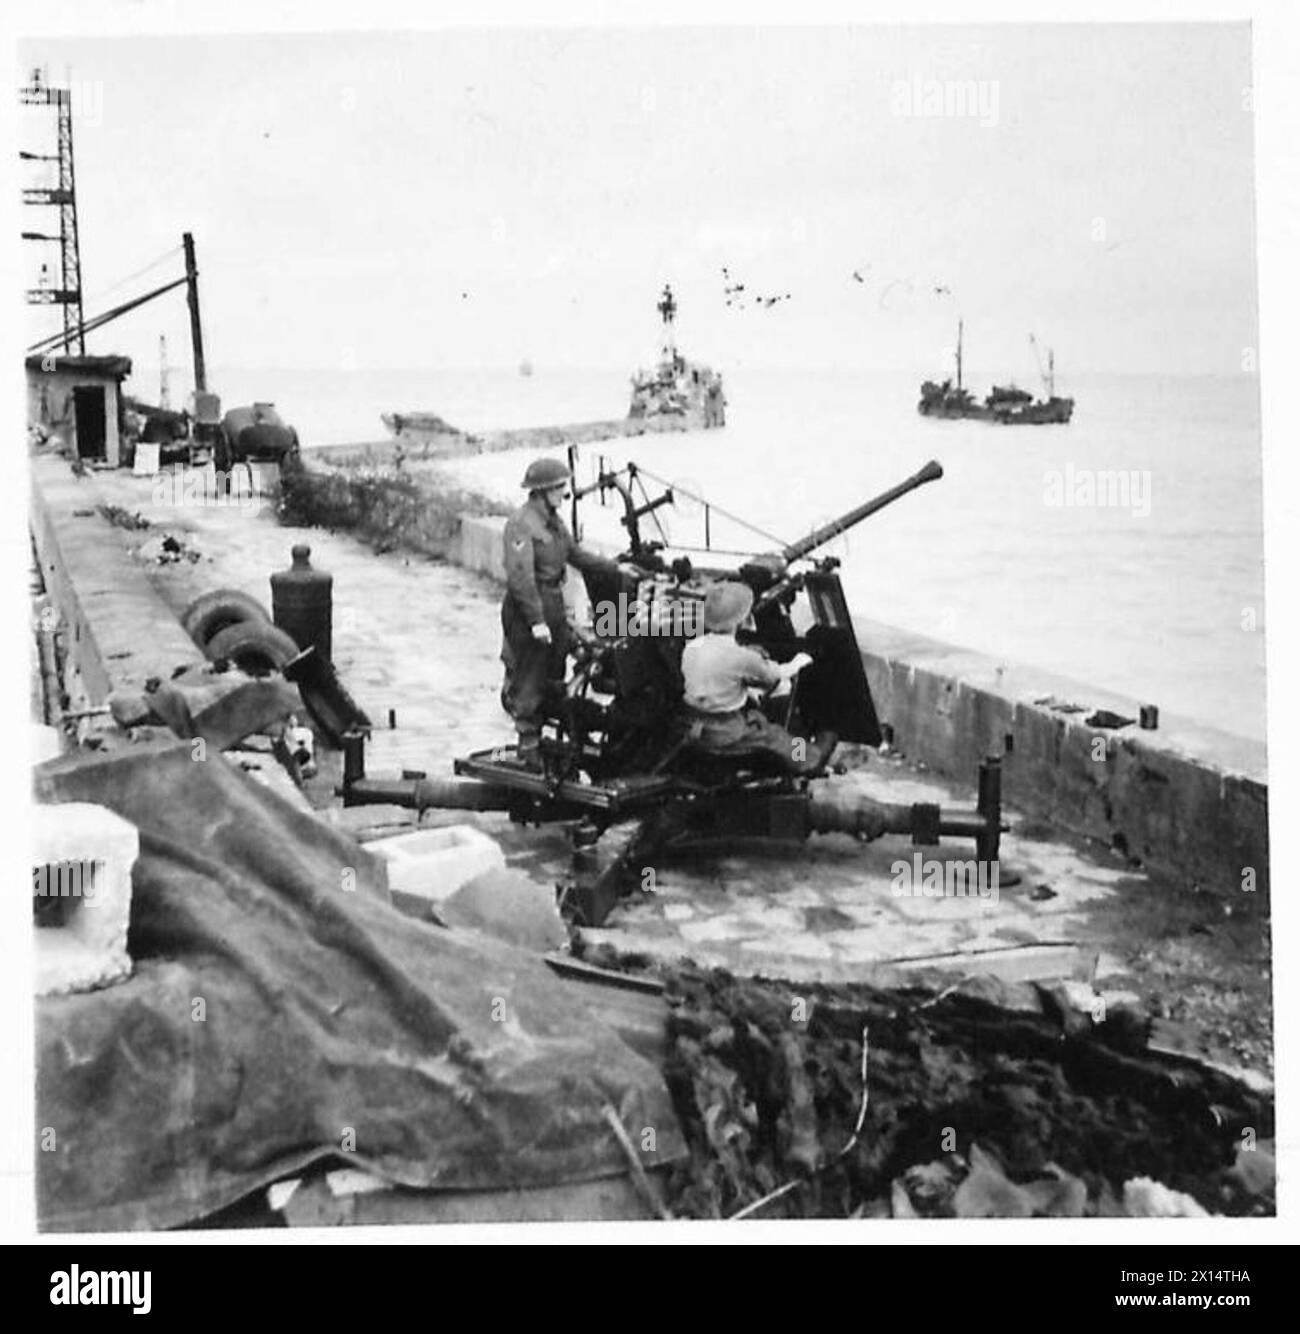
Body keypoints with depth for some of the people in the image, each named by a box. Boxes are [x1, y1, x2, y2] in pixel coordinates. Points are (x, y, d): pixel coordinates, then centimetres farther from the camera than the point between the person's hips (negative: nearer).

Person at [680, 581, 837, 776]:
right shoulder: (740, 657, -25)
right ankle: (809, 760, 42)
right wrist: (797, 663, 14)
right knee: (773, 735, 18)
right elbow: (774, 675, -7)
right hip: (724, 737, -6)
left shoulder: (691, 648, -6)